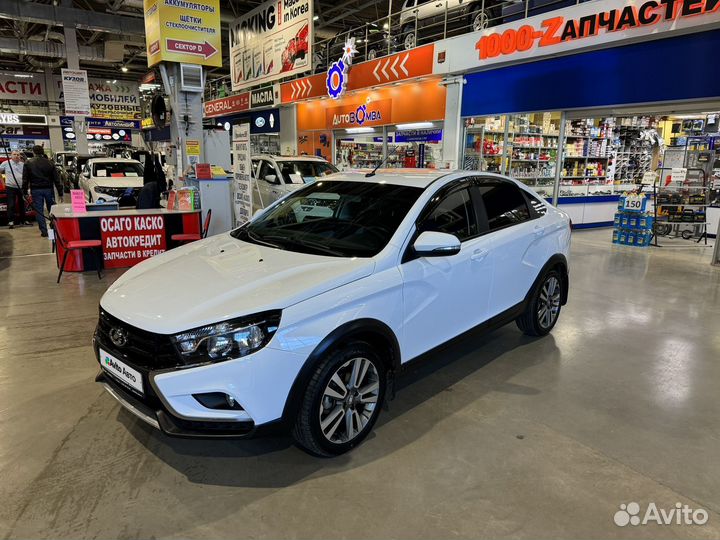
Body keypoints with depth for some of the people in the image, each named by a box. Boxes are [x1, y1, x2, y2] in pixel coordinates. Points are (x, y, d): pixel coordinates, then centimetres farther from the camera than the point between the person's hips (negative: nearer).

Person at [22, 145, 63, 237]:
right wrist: (60, 193, 4)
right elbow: (57, 179, 1)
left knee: (39, 211, 4)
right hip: (48, 189, 1)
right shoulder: (49, 162, 3)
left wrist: (25, 192, 7)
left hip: (36, 190, -1)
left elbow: (25, 179, 0)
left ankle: (44, 231, 2)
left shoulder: (28, 163, 0)